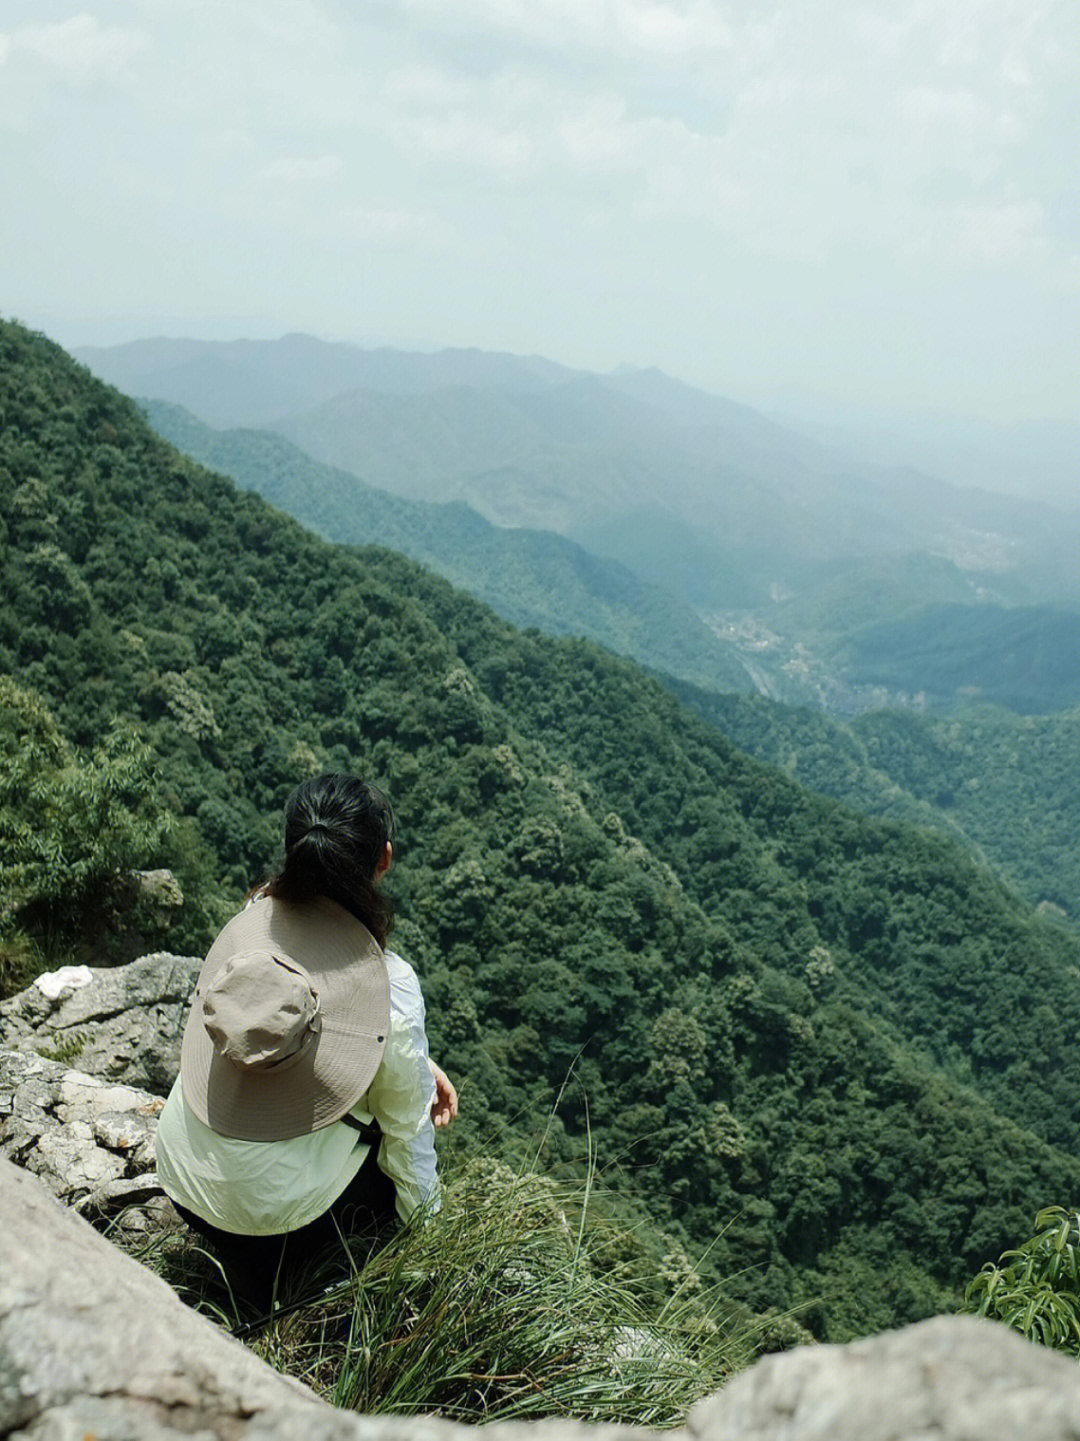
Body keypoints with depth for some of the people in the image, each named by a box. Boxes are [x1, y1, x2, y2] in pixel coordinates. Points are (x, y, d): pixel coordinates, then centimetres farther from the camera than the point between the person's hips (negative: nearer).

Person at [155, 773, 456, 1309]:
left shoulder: (250, 922, -12)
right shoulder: (391, 982, -25)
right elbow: (408, 1123, -10)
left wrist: (417, 1062, 12)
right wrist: (424, 1223, 7)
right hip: (280, 1209, -4)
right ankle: (274, 1265, 16)